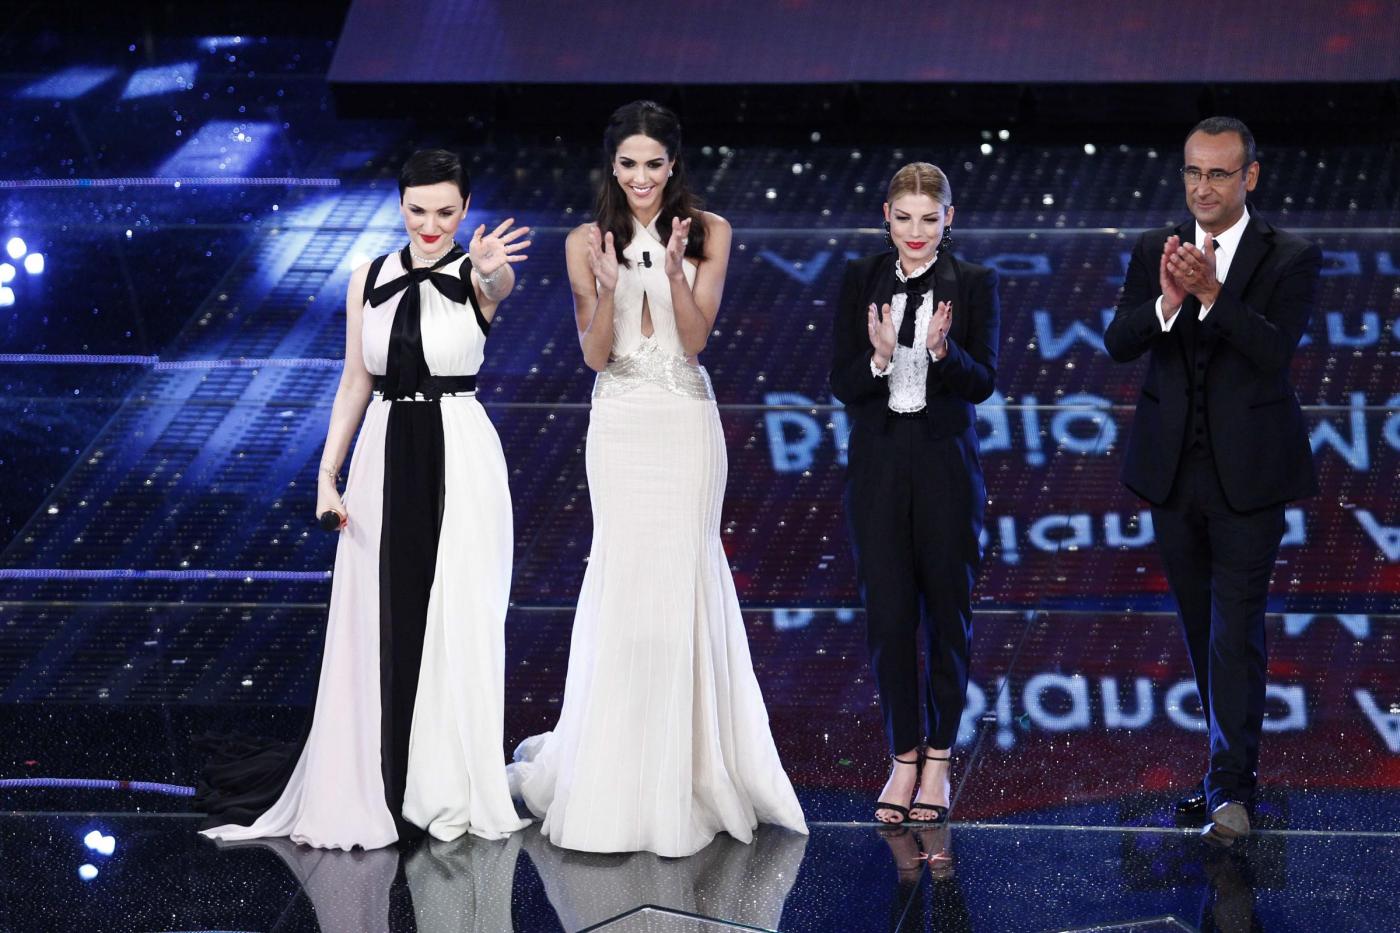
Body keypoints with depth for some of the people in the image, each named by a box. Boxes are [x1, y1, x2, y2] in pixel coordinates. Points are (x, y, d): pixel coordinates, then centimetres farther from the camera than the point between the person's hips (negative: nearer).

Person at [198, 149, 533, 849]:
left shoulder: (477, 278, -5)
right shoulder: (369, 280, 5)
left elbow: (502, 285, -30)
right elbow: (355, 381, 9)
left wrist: (488, 269, -55)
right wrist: (328, 475, 3)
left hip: (460, 458, -3)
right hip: (386, 458, 3)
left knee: (458, 625, -1)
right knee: (376, 628, 5)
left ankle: (452, 789, 7)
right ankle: (370, 788, 14)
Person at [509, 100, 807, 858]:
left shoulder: (708, 233, 1)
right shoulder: (587, 243, 1)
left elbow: (695, 337, -5)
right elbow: (594, 354, -2)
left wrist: (675, 272, -21)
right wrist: (607, 289, -20)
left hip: (687, 422, 0)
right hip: (620, 421, 0)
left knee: (681, 574, -1)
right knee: (625, 575, -1)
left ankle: (685, 761, 9)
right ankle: (617, 762, 10)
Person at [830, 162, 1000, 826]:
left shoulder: (974, 286, -2)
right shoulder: (861, 282, 2)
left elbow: (982, 382, -8)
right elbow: (841, 384, -2)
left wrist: (942, 349, -28)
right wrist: (879, 356, -23)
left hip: (946, 464, -1)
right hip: (879, 464, 1)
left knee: (947, 610, 7)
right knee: (887, 613, 3)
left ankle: (938, 760, 18)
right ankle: (904, 758, 14)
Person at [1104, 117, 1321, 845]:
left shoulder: (1290, 260, -5)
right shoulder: (1154, 252, 5)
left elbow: (1277, 350, -19)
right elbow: (1118, 343, -7)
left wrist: (1213, 292, -31)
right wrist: (1168, 301, -26)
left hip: (1246, 471, -4)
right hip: (1173, 469, 4)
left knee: (1237, 626, -8)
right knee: (1199, 627, 12)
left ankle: (1232, 784, -7)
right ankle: (1232, 761, 24)